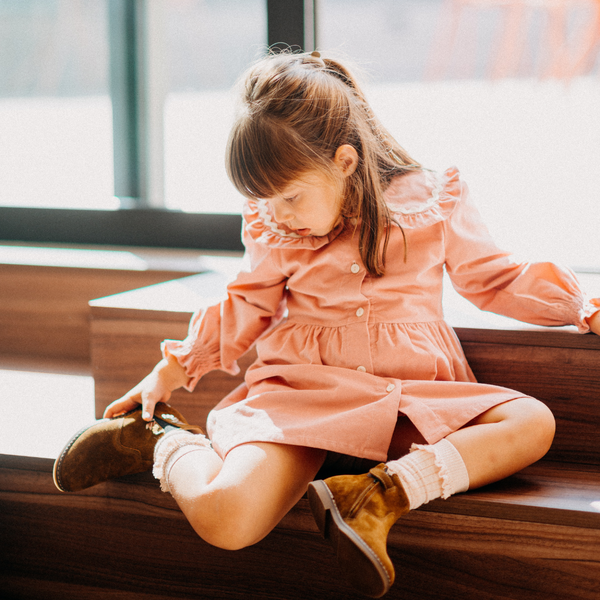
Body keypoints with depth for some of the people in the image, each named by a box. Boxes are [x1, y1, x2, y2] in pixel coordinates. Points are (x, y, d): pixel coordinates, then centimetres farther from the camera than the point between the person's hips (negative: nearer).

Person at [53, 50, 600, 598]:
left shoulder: (432, 202, 1)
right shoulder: (272, 230, 6)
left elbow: (496, 279, 12)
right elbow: (246, 306, 21)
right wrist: (171, 371, 17)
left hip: (410, 400, 2)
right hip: (302, 390, -1)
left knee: (533, 423, -24)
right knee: (225, 517, -28)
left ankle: (378, 494, -31)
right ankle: (168, 443, 5)